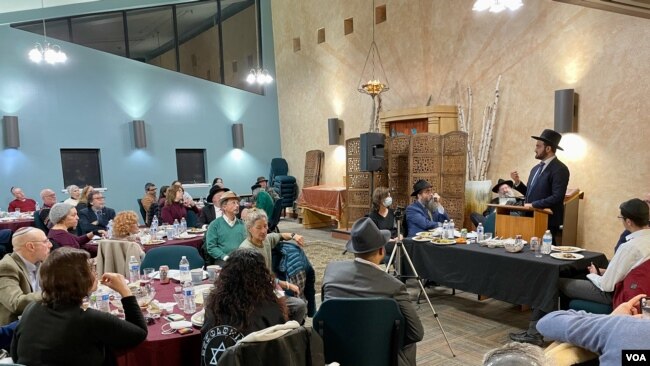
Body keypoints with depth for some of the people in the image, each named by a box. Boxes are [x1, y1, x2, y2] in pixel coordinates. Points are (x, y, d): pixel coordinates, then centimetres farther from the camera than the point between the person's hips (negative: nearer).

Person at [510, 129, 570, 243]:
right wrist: (517, 182, 2)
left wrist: (533, 205, -18)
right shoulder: (536, 168, 13)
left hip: (548, 222, -7)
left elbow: (557, 197, -21)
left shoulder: (560, 169, -12)